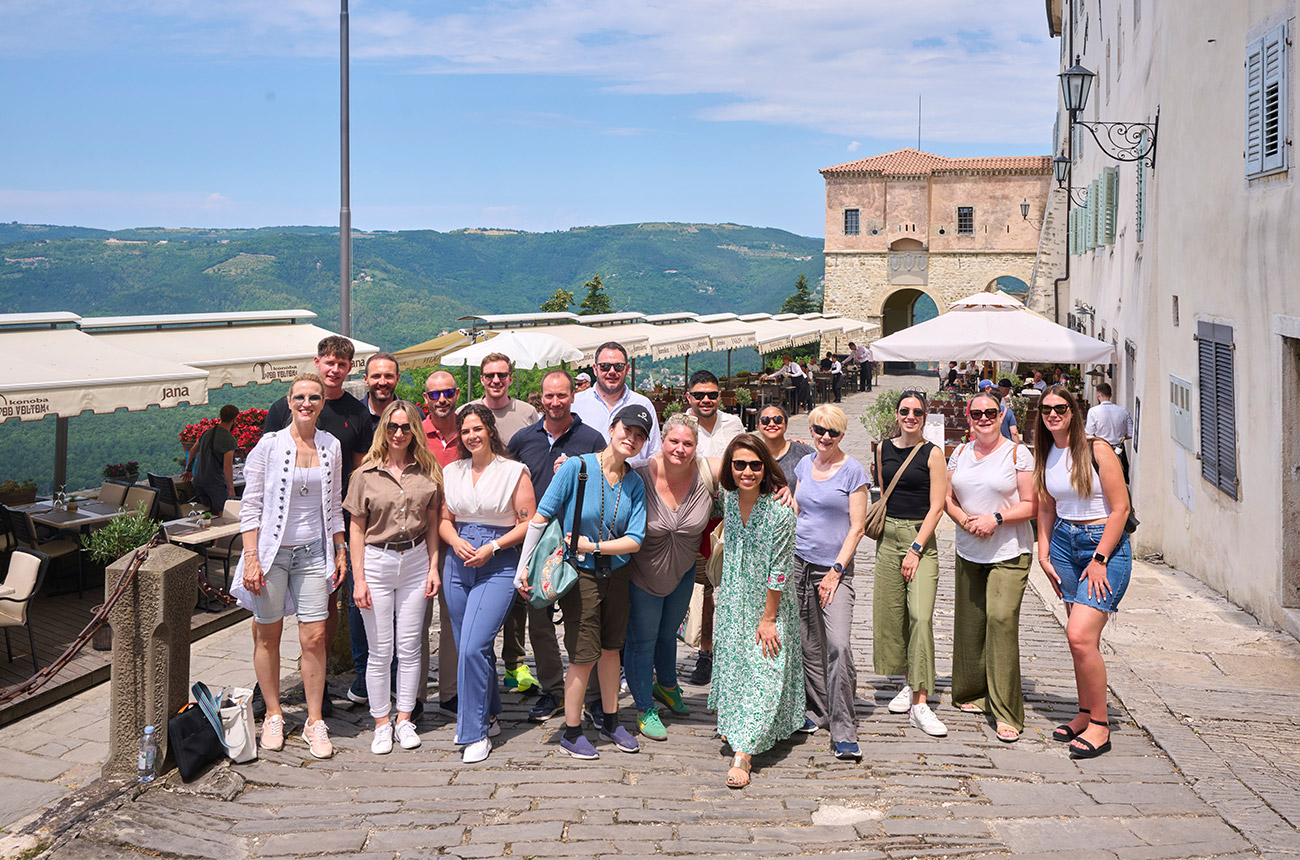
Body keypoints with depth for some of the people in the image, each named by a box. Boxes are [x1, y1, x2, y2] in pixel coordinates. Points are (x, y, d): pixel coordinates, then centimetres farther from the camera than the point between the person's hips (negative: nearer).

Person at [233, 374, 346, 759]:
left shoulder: (331, 447, 6)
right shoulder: (269, 446, -6)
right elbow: (250, 506, -5)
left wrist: (340, 549, 11)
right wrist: (251, 558, -11)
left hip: (313, 553, 3)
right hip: (272, 551, -2)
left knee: (314, 637, -2)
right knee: (268, 636, 6)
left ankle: (315, 722, 8)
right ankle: (273, 716, 21)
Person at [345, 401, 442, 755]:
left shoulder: (428, 470, 3)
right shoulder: (366, 474, -2)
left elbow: (432, 523, 8)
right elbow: (356, 528, 0)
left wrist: (433, 567, 3)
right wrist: (358, 578, -5)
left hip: (416, 561, 2)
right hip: (377, 562, -2)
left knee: (409, 646, 7)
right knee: (379, 650, 3)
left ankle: (404, 719, 18)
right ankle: (381, 723, 13)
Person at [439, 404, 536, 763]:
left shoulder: (514, 471, -3)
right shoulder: (452, 472, 11)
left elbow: (528, 523, -4)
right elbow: (445, 520, 16)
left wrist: (492, 547, -13)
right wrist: (456, 541, -5)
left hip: (498, 565, -5)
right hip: (458, 563, 5)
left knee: (473, 647, -15)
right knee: (468, 648, 9)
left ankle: (476, 733, -6)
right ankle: (488, 717, 27)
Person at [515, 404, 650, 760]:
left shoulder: (635, 484, -1)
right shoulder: (576, 467, -14)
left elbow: (634, 540, -6)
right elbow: (540, 518, -12)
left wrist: (593, 546, -17)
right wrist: (523, 567, -12)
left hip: (615, 573, 5)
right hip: (579, 574, -4)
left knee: (611, 647, 15)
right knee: (584, 655, -3)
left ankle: (609, 720, 33)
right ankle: (571, 732, 14)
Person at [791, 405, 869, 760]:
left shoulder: (852, 470, -5)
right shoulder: (805, 465, 10)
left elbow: (856, 528, -6)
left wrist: (836, 571, -10)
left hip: (835, 568, -5)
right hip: (800, 564, 5)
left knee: (839, 645, -15)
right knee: (809, 644, 10)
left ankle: (843, 731, -11)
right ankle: (817, 711, 26)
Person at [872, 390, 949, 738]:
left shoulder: (933, 454, -4)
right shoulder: (883, 449, 8)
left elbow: (936, 507, -8)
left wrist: (916, 549, -13)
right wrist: (881, 527, 16)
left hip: (922, 538, -5)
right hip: (889, 536, 5)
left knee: (920, 616, -15)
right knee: (892, 614, 6)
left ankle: (920, 703, -17)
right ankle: (909, 684, 24)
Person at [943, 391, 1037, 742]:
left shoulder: (1017, 453, -3)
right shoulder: (960, 453, 11)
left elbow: (1031, 505, -5)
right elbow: (948, 498, 14)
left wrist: (996, 519, -18)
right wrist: (964, 519, -7)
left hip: (1009, 553, -5)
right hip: (968, 552, 5)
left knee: (1001, 618, -17)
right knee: (969, 621, 7)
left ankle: (1006, 712, -14)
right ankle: (974, 694, 24)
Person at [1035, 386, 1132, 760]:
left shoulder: (1096, 450, -11)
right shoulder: (1045, 456, 8)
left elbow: (1120, 509, -11)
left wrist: (1099, 559, -14)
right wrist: (1044, 554, 10)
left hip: (1105, 545, -6)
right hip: (1064, 543, 6)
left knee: (1080, 635, -16)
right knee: (1080, 638, 8)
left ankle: (1100, 726, -4)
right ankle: (1086, 715, 20)